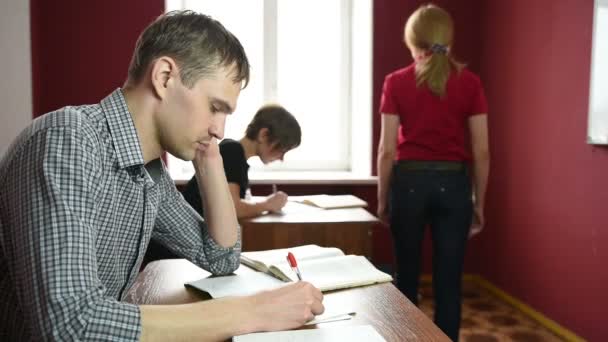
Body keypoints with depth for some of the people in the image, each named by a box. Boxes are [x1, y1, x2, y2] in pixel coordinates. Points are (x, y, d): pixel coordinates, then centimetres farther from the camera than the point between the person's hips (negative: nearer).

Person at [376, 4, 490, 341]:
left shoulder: (396, 82, -4)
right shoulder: (469, 83, 0)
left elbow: (387, 150, -4)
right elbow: (481, 152, 0)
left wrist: (382, 198, 7)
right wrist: (479, 202, 9)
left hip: (410, 181, 0)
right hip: (453, 183, 1)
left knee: (407, 276, 14)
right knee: (448, 281, 7)